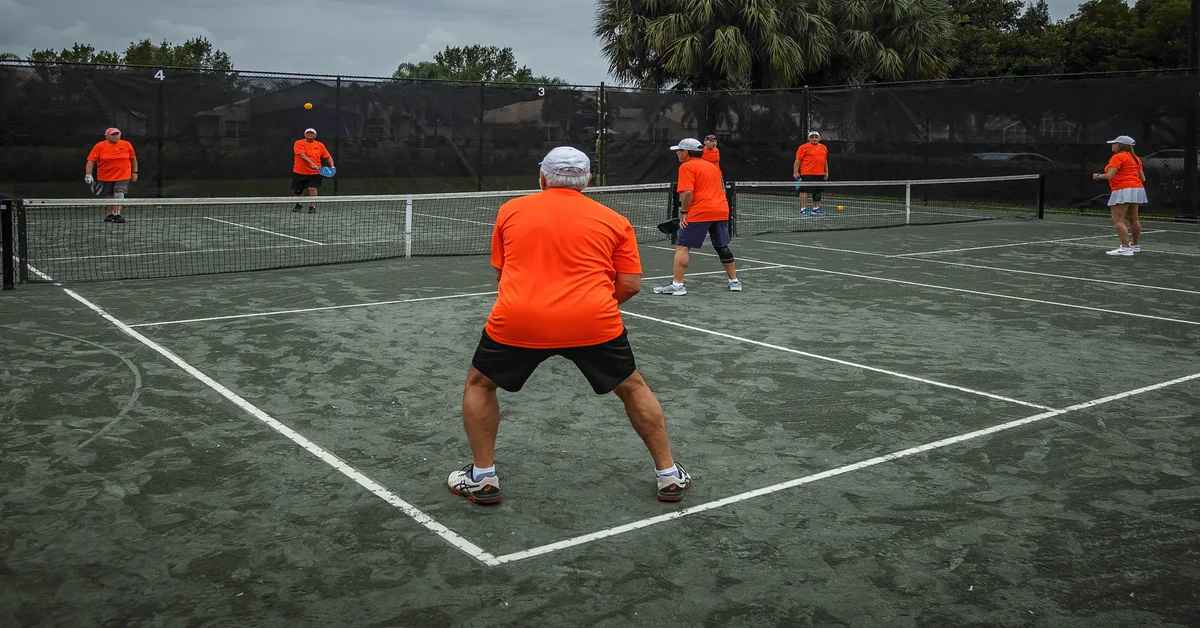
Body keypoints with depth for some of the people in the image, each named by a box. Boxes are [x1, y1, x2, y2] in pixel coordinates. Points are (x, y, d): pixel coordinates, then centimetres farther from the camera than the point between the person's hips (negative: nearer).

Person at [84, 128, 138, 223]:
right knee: (107, 199, 9)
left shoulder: (127, 145, 1)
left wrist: (134, 172, 13)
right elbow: (91, 161, -7)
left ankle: (117, 214, -23)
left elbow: (133, 158, 14)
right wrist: (88, 174, -17)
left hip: (123, 177, 0)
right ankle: (108, 215, 27)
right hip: (105, 178, 0)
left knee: (119, 195, -19)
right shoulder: (99, 146, -4)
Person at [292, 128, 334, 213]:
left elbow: (328, 157, 12)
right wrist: (311, 163, -31)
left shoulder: (320, 145, 7)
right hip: (299, 172, 0)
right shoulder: (299, 143, -1)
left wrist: (332, 166, -7)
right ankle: (298, 204, 38)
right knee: (297, 192, 11)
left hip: (314, 173, 0)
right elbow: (302, 155, -17)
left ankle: (312, 206, -10)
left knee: (312, 189, -21)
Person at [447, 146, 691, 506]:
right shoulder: (614, 221, 11)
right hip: (594, 322, 0)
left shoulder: (510, 211, 15)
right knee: (633, 388, 23)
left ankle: (482, 478, 25)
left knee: (479, 384, 25)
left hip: (518, 320, 0)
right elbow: (631, 285, 6)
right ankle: (669, 476, 26)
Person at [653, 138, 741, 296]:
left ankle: (677, 284, -10)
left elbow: (687, 192, -16)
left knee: (682, 246, -4)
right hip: (722, 211, 8)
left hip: (699, 212, -7)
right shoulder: (712, 166, 20)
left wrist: (683, 211, -7)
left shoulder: (687, 167, -4)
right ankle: (734, 281, 24)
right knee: (723, 247, 18)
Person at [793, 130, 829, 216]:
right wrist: (795, 172, -10)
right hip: (807, 174, -6)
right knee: (804, 191, -7)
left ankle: (816, 209, 21)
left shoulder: (824, 147, 16)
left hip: (820, 174, 6)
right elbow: (797, 161, -5)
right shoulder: (803, 147, -3)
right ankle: (803, 209, -5)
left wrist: (826, 172, 20)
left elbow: (825, 161, 24)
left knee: (818, 192, 12)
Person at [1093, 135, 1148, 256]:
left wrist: (1098, 176, 0)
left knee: (1118, 220, -11)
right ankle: (1136, 245, 29)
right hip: (1137, 189, 9)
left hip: (1123, 191, -9)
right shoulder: (1135, 158, 15)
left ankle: (1125, 248, -19)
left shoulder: (1118, 157, -10)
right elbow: (1142, 178, 15)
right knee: (1133, 219, 18)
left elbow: (1110, 175, -17)